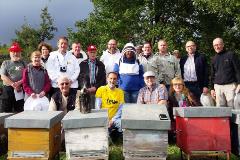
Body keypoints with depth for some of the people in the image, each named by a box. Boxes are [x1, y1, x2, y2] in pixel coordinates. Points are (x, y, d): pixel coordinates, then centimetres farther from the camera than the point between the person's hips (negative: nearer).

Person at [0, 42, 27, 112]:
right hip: (7, 90, 0)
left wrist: (19, 83, -16)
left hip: (20, 90, 1)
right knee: (6, 111, 2)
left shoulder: (23, 63, 10)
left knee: (19, 111, 6)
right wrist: (13, 85, -12)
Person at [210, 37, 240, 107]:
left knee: (232, 106, -5)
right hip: (218, 86, 4)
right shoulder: (214, 59, 15)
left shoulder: (231, 54, 2)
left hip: (230, 85, -4)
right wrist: (212, 88, 14)